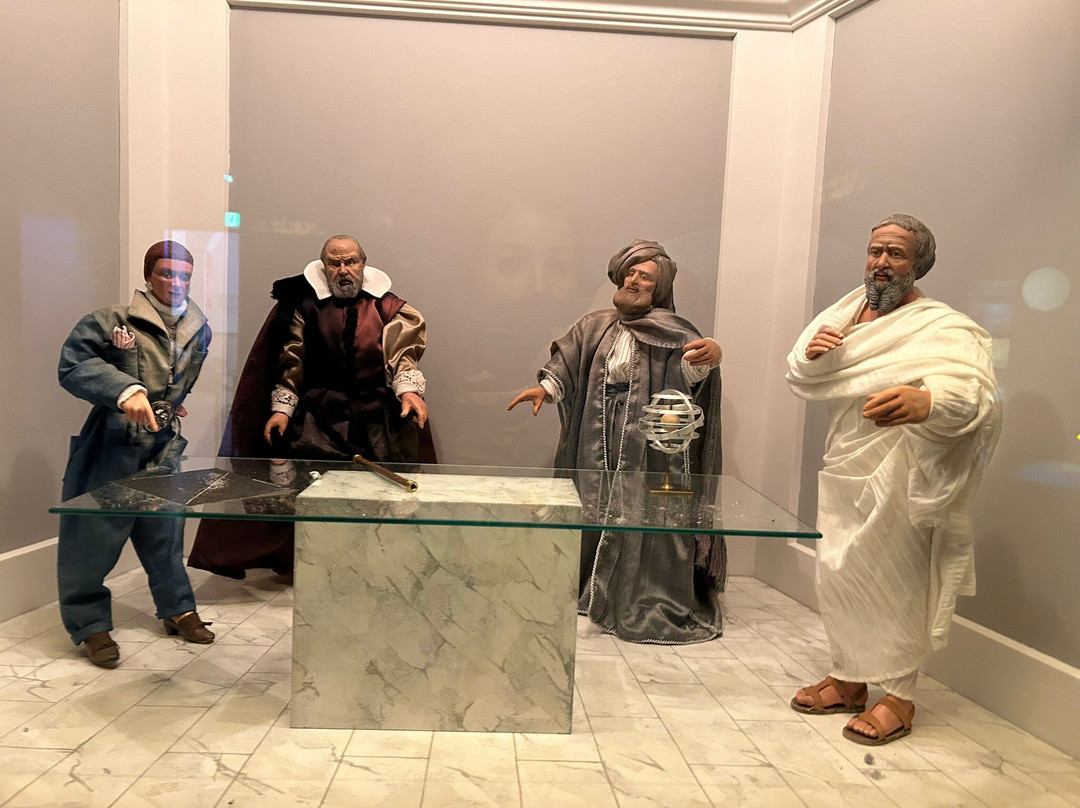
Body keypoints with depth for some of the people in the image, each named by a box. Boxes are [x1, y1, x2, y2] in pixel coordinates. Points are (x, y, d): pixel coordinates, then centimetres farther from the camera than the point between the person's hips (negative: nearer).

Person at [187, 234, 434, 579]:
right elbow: (289, 363, 7)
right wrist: (281, 407, -3)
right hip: (319, 415, -1)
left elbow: (402, 354, -2)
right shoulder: (305, 307, 9)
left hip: (376, 416, 1)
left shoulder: (386, 308, 10)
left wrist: (409, 389, -20)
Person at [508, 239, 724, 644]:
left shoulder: (673, 333, 3)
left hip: (649, 447, -4)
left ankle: (652, 606, 2)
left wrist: (709, 357, -37)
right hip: (598, 447, 4)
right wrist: (544, 388, -9)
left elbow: (690, 369, -15)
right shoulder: (595, 327, 16)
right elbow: (565, 366, 10)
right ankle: (592, 592, 21)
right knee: (595, 510, 6)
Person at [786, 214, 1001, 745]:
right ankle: (849, 680, 28)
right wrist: (811, 354, -13)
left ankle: (898, 695, 16)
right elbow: (801, 381, 11)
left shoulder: (942, 328, -13)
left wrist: (925, 401, -53)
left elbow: (975, 391, -31)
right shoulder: (847, 311, 9)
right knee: (838, 577, 12)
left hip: (899, 478, -7)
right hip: (844, 472, 7)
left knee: (892, 580, -1)